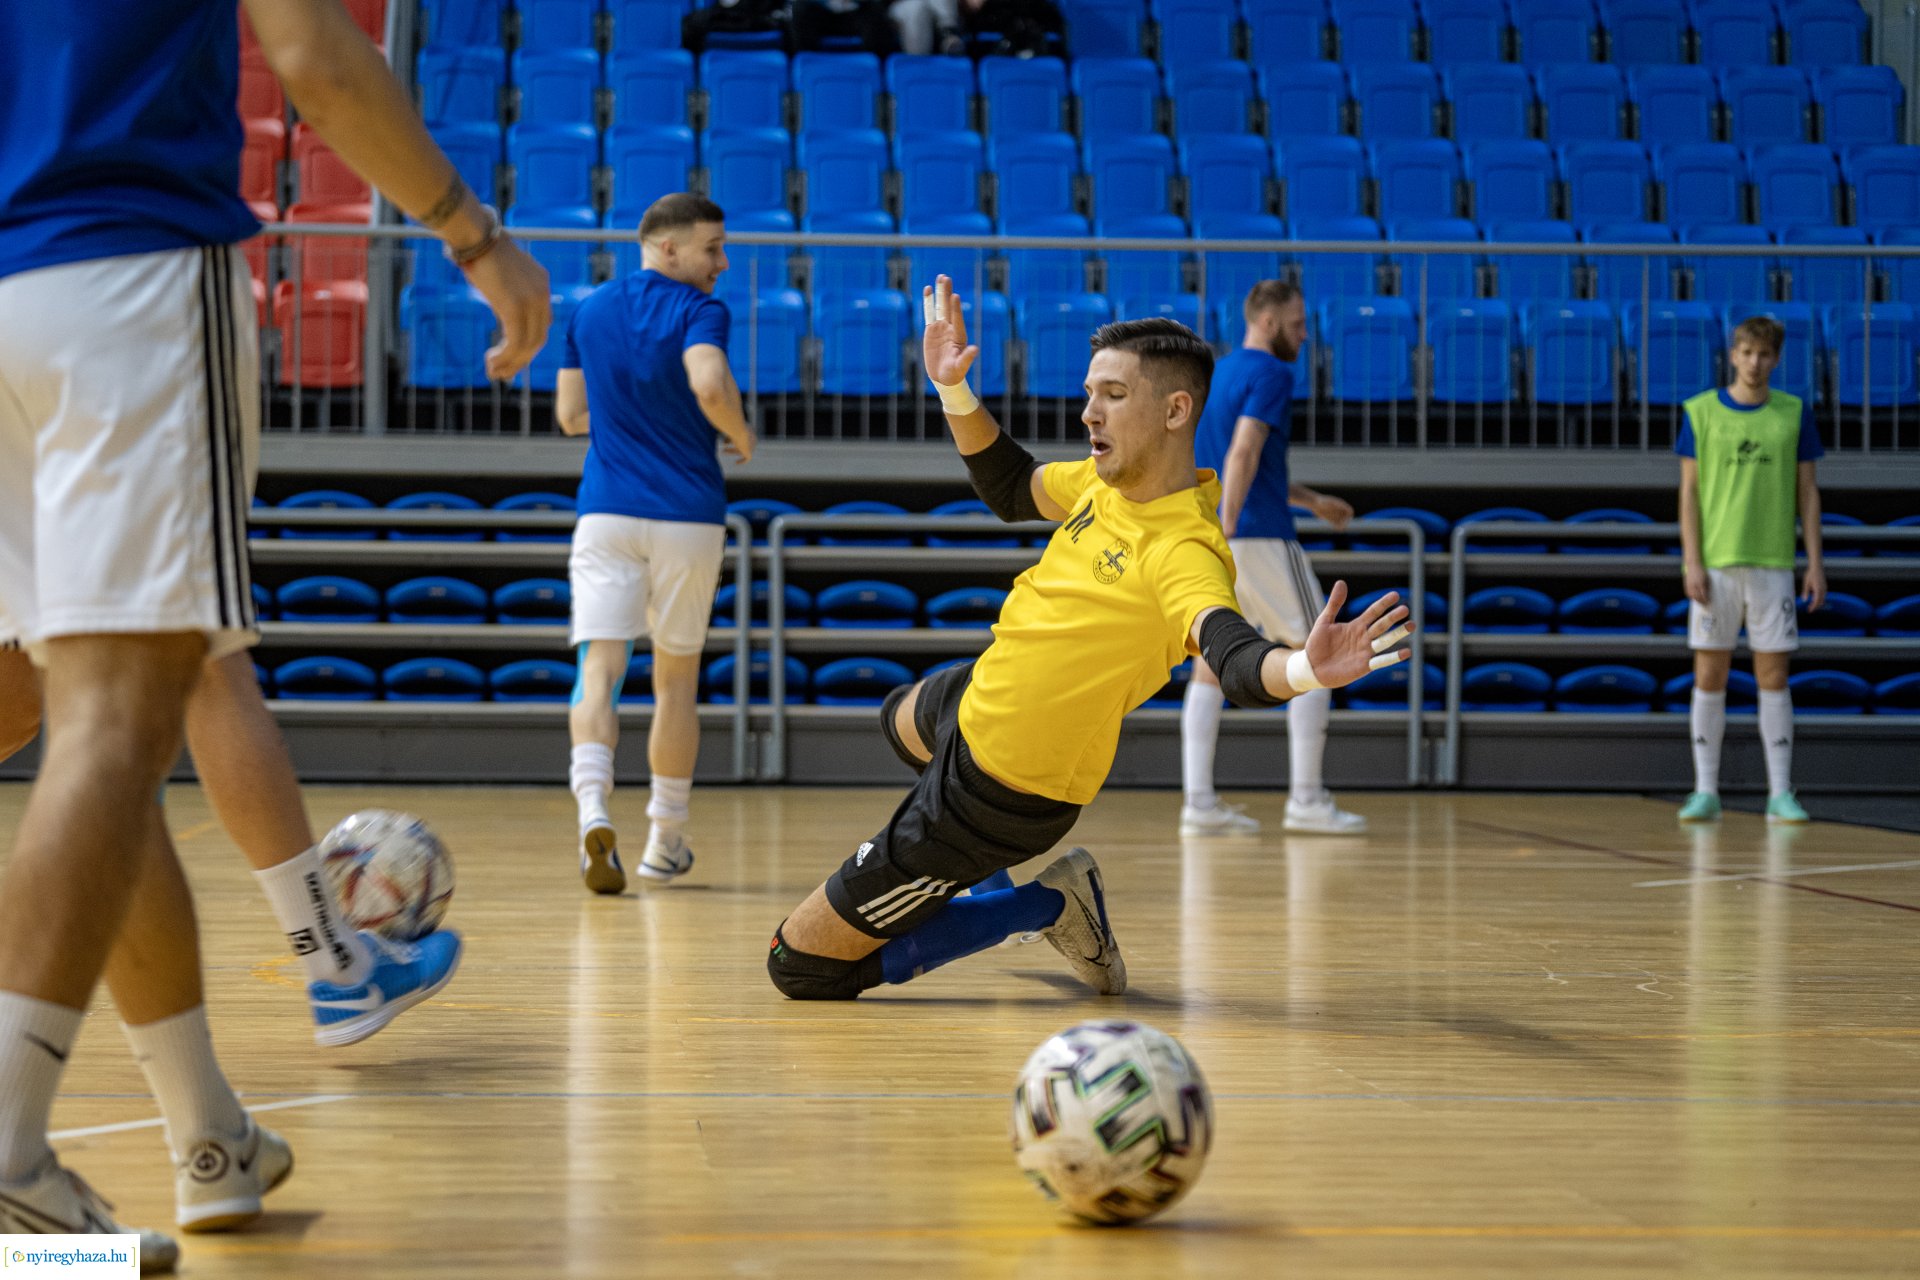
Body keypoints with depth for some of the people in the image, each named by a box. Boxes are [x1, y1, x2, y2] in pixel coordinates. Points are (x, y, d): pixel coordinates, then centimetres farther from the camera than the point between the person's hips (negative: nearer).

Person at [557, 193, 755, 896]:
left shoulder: (590, 311, 11)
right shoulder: (698, 310, -6)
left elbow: (569, 414, 17)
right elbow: (710, 387, -24)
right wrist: (741, 435, -6)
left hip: (607, 513, 2)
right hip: (687, 515, -2)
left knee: (600, 670, -8)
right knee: (676, 677, 12)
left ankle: (594, 810, -33)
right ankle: (665, 842, 20)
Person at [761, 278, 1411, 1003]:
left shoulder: (1181, 553, -34)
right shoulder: (1108, 481, -7)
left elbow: (1239, 662, -51)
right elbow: (1011, 490, 13)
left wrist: (1307, 669, -73)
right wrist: (953, 390, 0)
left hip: (996, 794, -10)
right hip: (976, 699, 10)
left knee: (802, 964, -3)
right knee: (903, 720, 44)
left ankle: (1046, 907, 5)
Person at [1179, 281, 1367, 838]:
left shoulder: (1217, 373, 20)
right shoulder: (1271, 374, -9)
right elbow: (1243, 454, -22)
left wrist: (1312, 501, 33)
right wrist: (1224, 532, -28)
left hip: (1214, 537, 8)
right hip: (1259, 536, -8)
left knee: (1210, 667, 5)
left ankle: (1199, 802, 0)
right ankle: (1306, 800, -1)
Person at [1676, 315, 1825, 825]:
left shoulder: (1794, 413, 6)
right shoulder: (1699, 412, 3)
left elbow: (1807, 492, 8)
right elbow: (1689, 492, 2)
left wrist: (1815, 563, 2)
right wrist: (1691, 562, -6)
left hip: (1773, 562, 1)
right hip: (1715, 563, 0)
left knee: (1773, 677, 1)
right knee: (1709, 676, 1)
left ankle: (1780, 794, 5)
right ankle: (1705, 792, 8)